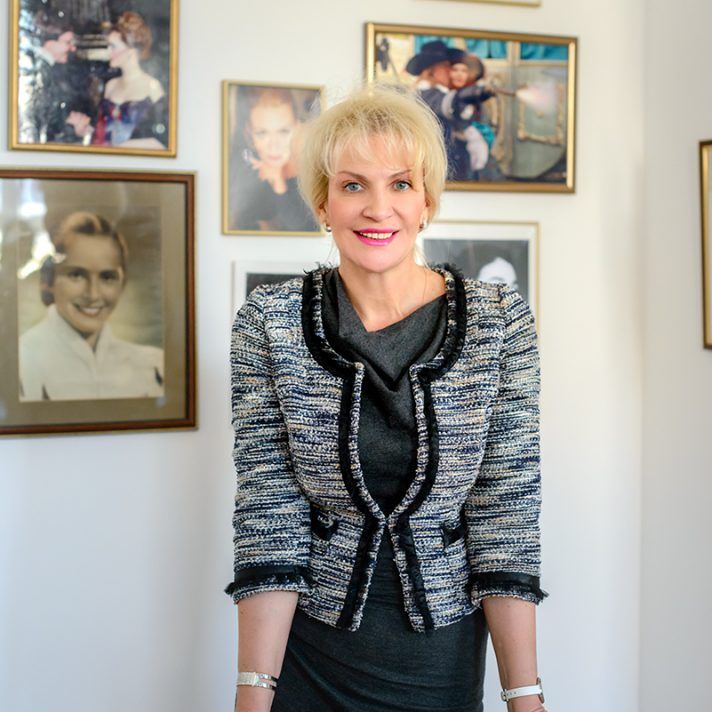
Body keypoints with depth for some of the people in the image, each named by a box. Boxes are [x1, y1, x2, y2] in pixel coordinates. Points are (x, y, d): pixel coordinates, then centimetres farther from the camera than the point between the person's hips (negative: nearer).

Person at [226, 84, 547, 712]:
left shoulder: (500, 323, -9)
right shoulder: (269, 322, -9)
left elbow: (506, 510, -9)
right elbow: (269, 512, -11)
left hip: (446, 655, 1)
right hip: (307, 648, 0)